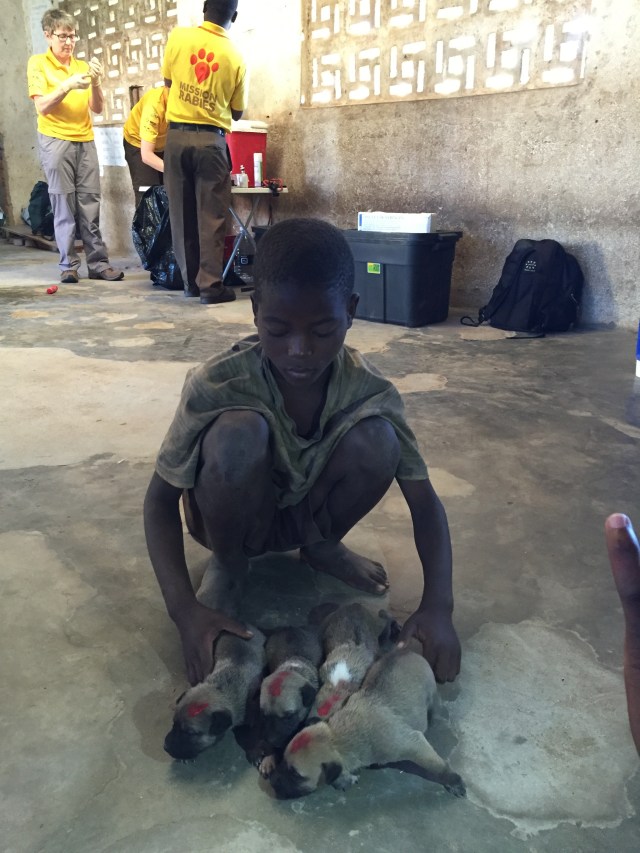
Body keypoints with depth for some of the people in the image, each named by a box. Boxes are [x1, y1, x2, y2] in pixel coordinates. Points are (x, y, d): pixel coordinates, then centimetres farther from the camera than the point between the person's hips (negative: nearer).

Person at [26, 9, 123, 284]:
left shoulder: (83, 66, 13)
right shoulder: (38, 63, 2)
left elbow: (97, 108, 8)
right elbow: (42, 107, -7)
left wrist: (95, 83, -10)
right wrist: (68, 86, -18)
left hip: (85, 141, 3)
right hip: (55, 141, -3)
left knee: (90, 204, 0)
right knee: (64, 206, -4)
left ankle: (98, 262, 3)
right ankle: (68, 265, 1)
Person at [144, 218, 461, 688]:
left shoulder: (370, 390, -22)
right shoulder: (216, 384, -29)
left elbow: (424, 503, -19)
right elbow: (160, 500, -22)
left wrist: (438, 606, -33)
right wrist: (184, 609, -35)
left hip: (304, 513, 2)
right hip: (234, 517, -2)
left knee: (377, 441, -28)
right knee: (240, 432, -36)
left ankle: (322, 546, 4)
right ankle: (227, 565, -5)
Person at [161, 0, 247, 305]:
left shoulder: (178, 36, 0)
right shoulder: (235, 58, -2)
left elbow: (168, 80, 14)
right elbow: (237, 112, 8)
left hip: (177, 136, 2)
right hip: (211, 140, -2)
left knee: (181, 212, 10)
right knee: (211, 216, 2)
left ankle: (190, 281, 16)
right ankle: (210, 285, -2)